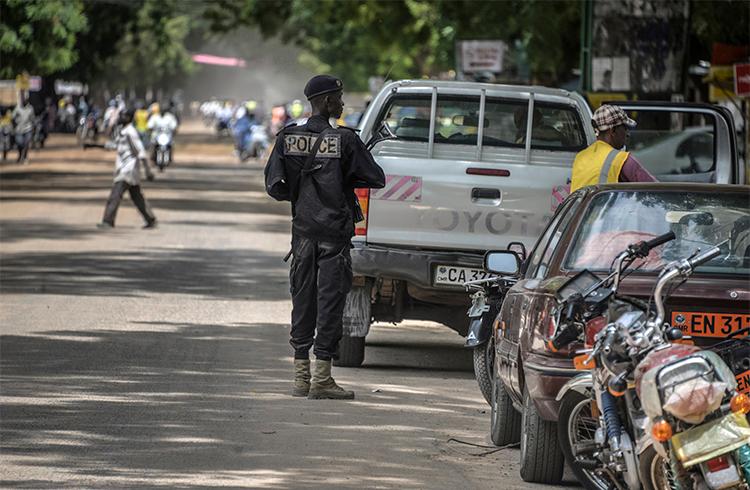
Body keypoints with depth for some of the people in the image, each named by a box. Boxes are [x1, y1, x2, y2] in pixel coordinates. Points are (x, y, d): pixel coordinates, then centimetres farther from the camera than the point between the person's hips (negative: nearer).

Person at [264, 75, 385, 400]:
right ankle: (321, 379, -2)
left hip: (303, 229, 4)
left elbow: (274, 185, 0)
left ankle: (301, 378, 11)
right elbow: (376, 179, -6)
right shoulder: (344, 140, -10)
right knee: (330, 300, -1)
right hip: (335, 232, -4)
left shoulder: (288, 138, 1)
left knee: (302, 300, 10)